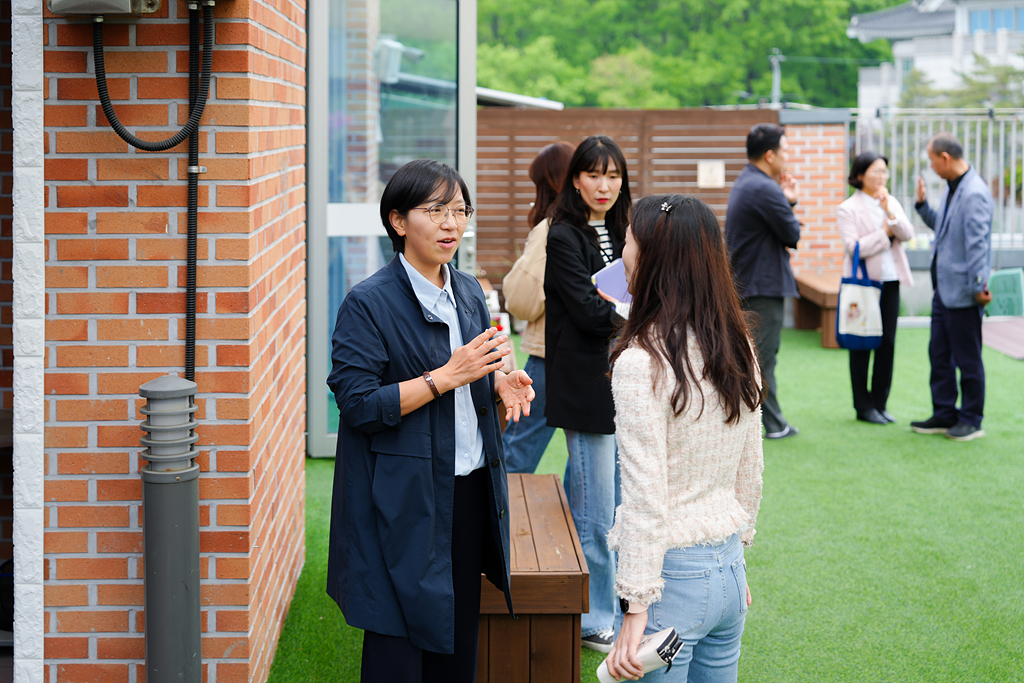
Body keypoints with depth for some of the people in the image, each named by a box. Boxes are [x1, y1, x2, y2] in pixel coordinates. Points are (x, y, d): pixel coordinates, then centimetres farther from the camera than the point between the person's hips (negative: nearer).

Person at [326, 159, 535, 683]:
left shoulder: (468, 294, 11)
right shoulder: (369, 303, -11)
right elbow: (358, 404, -17)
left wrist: (500, 384, -2)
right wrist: (447, 376, -21)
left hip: (469, 491, 7)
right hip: (403, 502, -7)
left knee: (459, 639, 13)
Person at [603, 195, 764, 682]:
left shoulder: (641, 363, -19)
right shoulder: (738, 348, 4)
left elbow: (646, 499, -20)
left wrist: (635, 609, -17)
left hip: (672, 571, -7)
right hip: (729, 569, 7)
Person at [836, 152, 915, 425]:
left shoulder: (892, 203, 10)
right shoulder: (848, 209, -6)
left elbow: (907, 234, -3)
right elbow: (854, 247, -15)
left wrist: (889, 213, -16)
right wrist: (884, 233, -9)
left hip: (890, 282, 5)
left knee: (887, 343, 5)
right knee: (862, 346, 2)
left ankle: (880, 403, 15)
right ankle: (864, 406, 10)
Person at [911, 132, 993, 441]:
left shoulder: (974, 194, -21)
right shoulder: (951, 188, 10)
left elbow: (978, 244, -22)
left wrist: (979, 287, -22)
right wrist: (923, 205, 8)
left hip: (963, 291, -10)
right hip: (943, 287, 10)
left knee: (967, 358, 2)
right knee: (939, 354, 14)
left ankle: (971, 420, 13)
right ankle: (945, 415, 24)